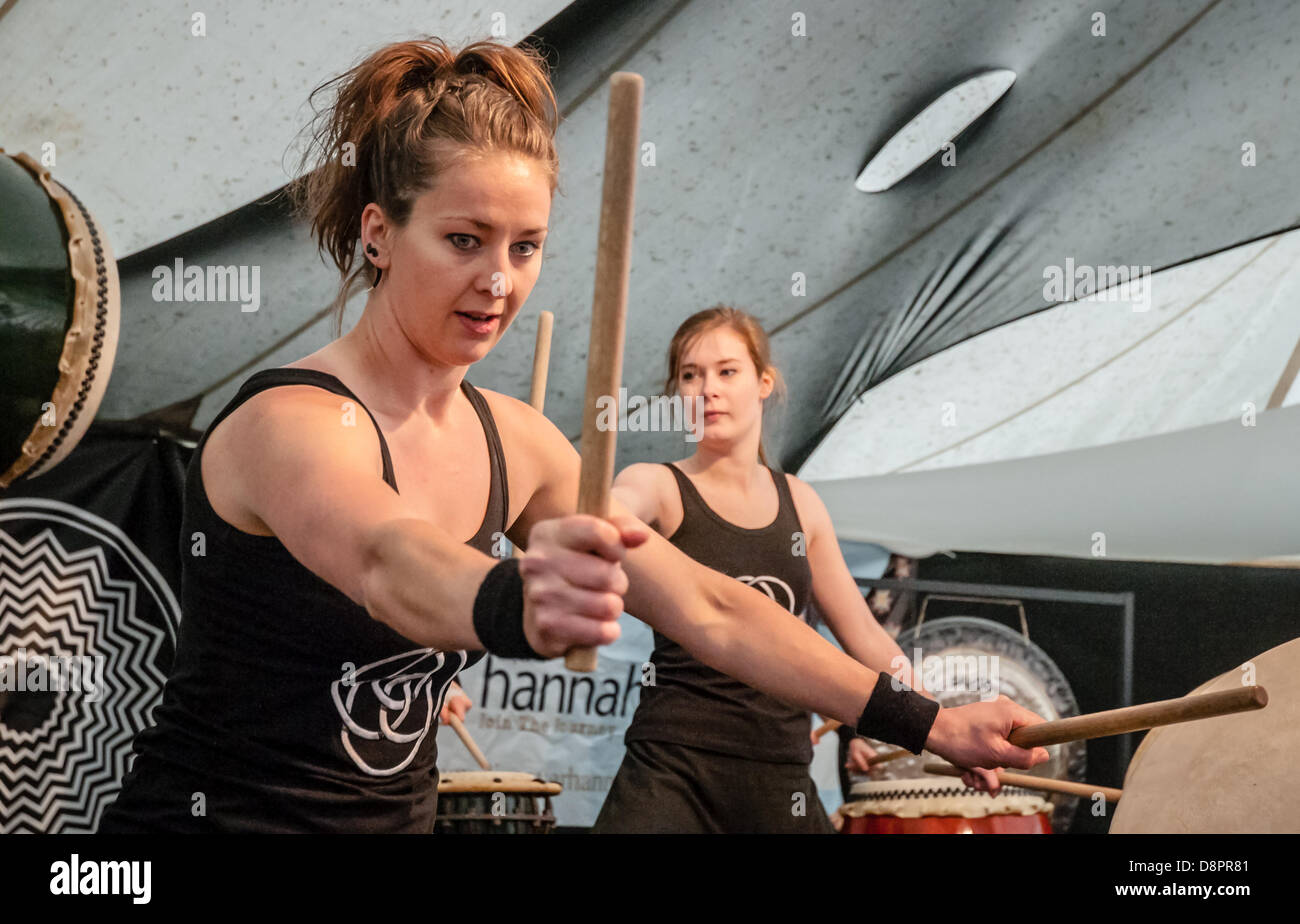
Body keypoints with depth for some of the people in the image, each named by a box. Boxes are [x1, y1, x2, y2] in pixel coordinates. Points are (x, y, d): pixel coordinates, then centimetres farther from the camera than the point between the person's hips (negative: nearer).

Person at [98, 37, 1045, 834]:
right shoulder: (293, 423, -19)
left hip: (399, 811, 6)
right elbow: (390, 563, -40)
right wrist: (518, 607, -60)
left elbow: (707, 608, 1)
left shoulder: (517, 443, 1)